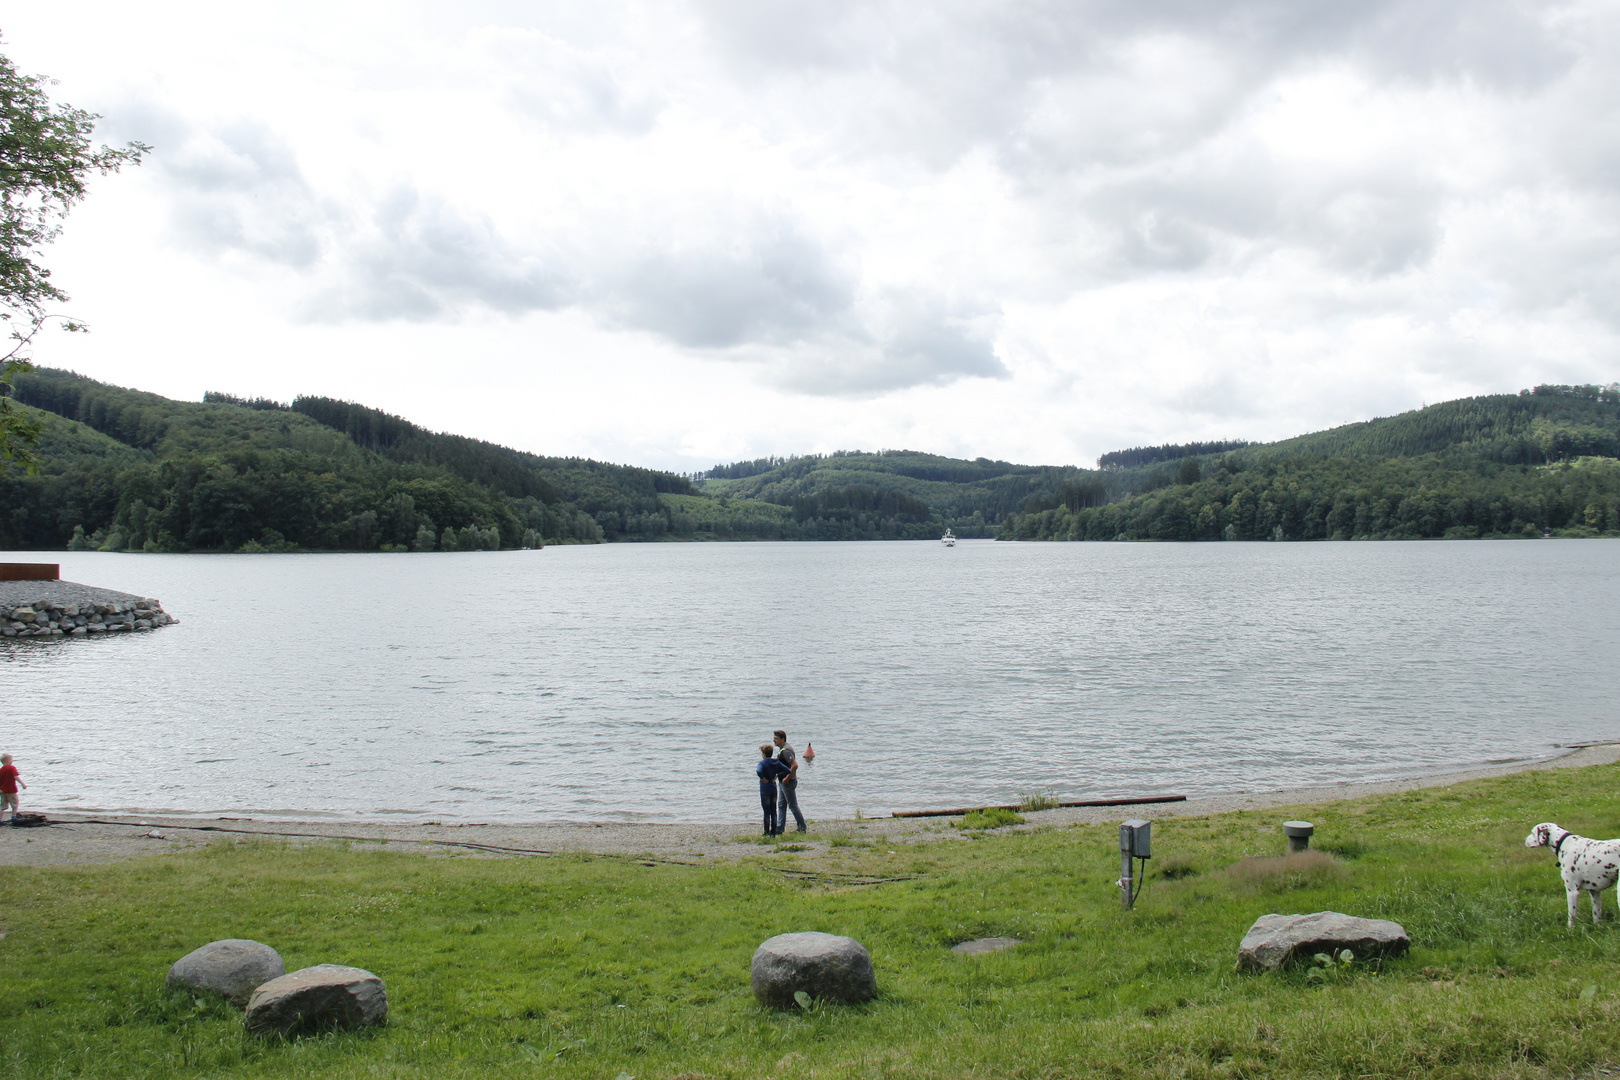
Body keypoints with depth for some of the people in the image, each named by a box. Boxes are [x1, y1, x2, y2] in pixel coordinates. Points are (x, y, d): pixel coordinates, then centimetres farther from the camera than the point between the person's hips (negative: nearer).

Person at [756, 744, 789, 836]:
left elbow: (759, 771, -34)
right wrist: (777, 776, 5)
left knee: (766, 811, 0)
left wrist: (763, 779, -18)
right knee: (773, 810, 11)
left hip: (765, 789, -5)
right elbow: (787, 770, 2)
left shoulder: (762, 763, -13)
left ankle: (767, 832, 2)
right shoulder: (776, 762, 4)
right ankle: (773, 831, 13)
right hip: (774, 789, 5)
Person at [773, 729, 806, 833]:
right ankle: (779, 828, 16)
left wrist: (787, 778, -23)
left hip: (788, 782, -10)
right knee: (781, 805, 12)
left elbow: (795, 765, -29)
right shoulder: (782, 749, 12)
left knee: (793, 805, -1)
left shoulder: (785, 751, -21)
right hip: (783, 782, 11)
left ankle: (802, 828, 8)